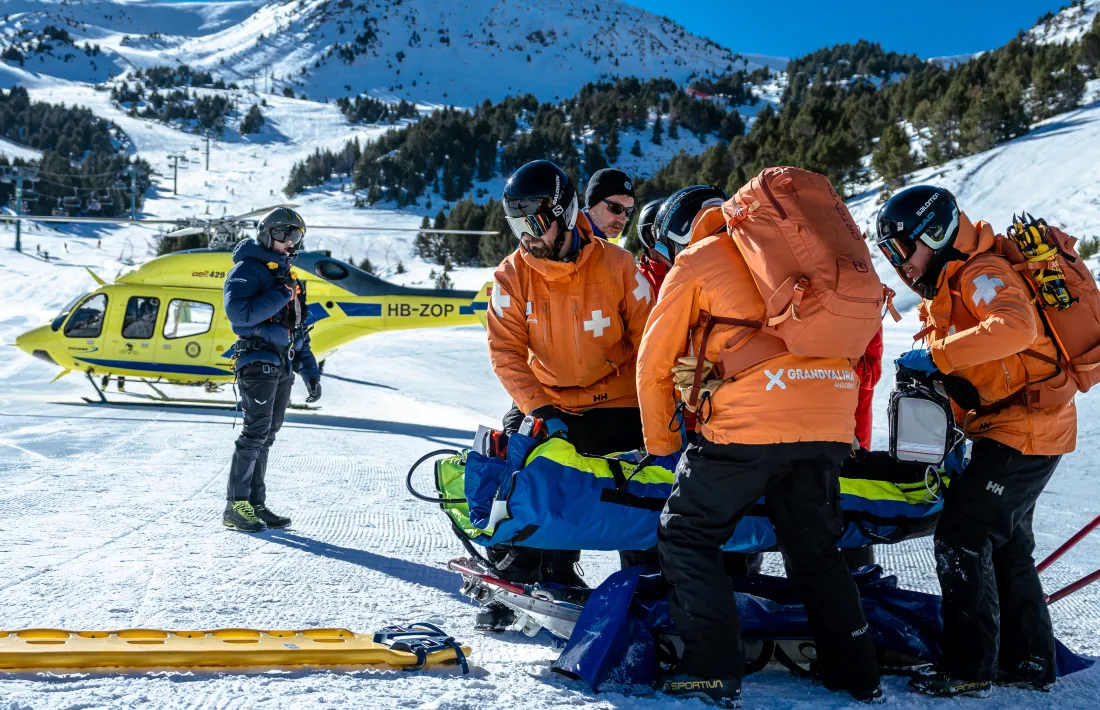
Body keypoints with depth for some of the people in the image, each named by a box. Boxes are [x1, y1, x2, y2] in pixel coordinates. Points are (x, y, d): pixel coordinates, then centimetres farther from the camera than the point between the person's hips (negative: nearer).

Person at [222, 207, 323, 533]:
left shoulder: (287, 276, 21)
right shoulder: (247, 269, -4)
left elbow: (298, 329, 24)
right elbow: (238, 312, -21)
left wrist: (310, 372, 18)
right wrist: (279, 296, -18)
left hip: (282, 366, 8)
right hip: (258, 361, -8)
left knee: (266, 436, 8)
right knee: (255, 432, -12)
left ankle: (255, 504, 11)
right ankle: (235, 507, -8)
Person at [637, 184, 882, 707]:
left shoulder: (694, 263, 10)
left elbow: (655, 363, 11)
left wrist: (660, 444, 22)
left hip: (753, 422, -6)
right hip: (832, 420, 6)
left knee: (687, 536, 8)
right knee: (815, 548, 21)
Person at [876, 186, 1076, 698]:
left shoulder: (982, 272, -16)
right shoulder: (949, 286, 16)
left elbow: (1015, 328, -37)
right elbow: (964, 376, 20)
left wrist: (935, 355, -33)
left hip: (1027, 427, -11)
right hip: (1017, 427, 11)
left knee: (961, 534, -11)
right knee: (1005, 543, 18)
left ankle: (969, 668, -7)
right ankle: (1029, 661, 27)